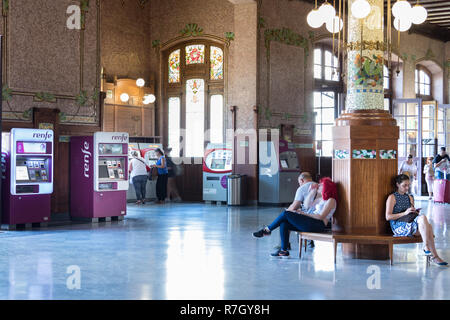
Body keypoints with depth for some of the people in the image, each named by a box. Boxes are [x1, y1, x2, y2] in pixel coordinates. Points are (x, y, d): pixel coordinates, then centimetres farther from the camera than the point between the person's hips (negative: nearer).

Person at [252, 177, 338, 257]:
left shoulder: (331, 200, -4)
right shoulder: (318, 197, 25)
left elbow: (321, 217, -13)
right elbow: (307, 204, 12)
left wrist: (305, 214, -11)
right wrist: (312, 191, 9)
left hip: (318, 225, -9)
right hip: (310, 222, 9)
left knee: (286, 213, -15)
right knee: (284, 223, -11)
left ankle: (267, 230, 0)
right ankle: (283, 250, -11)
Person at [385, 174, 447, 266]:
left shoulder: (409, 198, 21)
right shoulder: (392, 197, 0)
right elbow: (388, 217, -9)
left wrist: (415, 213, 1)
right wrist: (405, 213, -17)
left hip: (410, 224, 6)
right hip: (398, 227, -6)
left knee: (428, 227, -27)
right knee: (423, 217, -31)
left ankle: (434, 256, -30)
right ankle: (426, 247, -32)